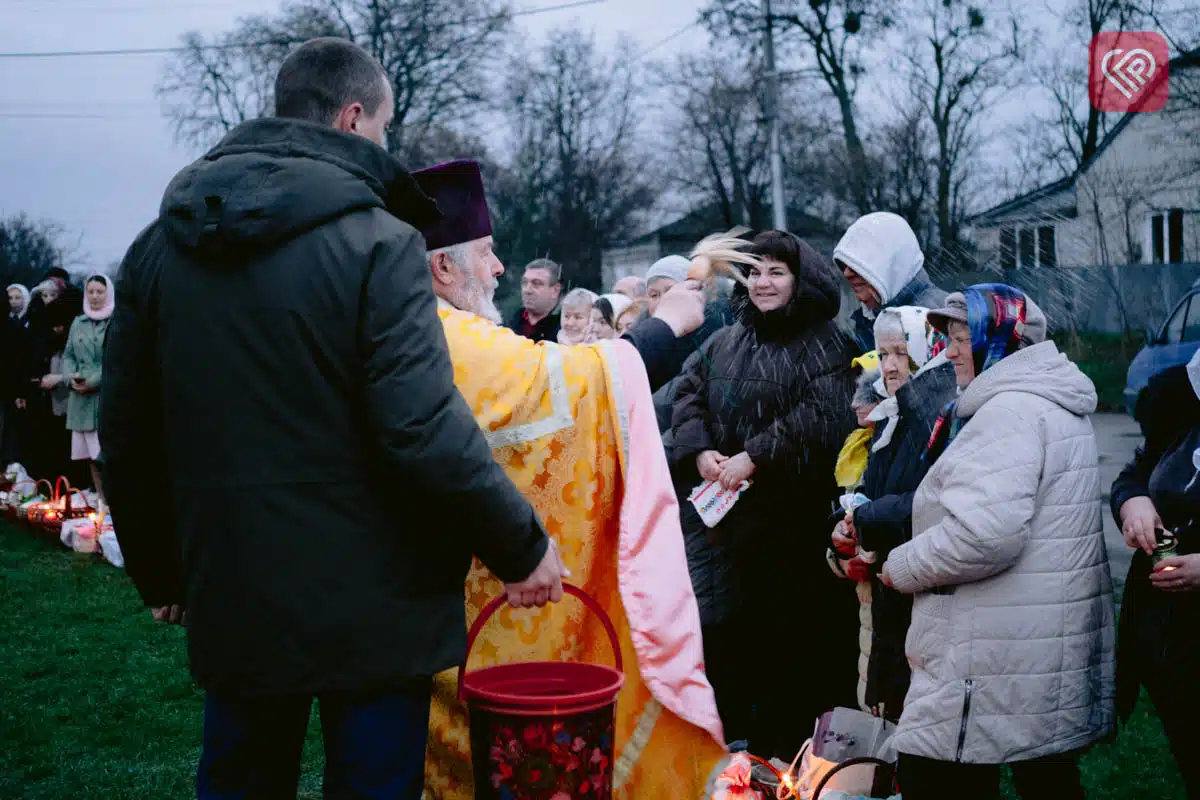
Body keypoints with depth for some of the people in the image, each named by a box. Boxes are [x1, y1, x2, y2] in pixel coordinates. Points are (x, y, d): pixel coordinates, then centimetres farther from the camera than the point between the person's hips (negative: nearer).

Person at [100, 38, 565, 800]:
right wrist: (523, 545, -9)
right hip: (369, 604, -5)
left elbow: (126, 436, 8)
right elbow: (426, 430, -22)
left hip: (230, 600, 5)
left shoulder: (159, 247, 5)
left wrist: (161, 572, 20)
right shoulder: (378, 242, -14)